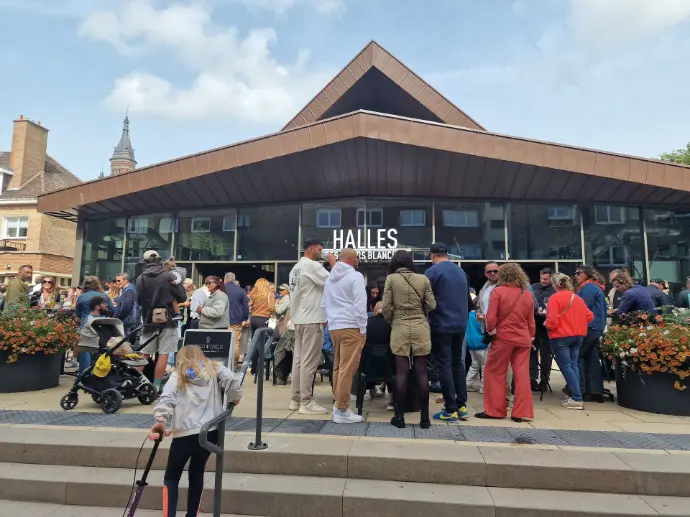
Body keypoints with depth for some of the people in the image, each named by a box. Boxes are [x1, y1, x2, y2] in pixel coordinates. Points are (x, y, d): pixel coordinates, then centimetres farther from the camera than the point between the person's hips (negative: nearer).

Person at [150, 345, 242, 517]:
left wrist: (160, 420, -18)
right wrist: (235, 398, 9)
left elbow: (166, 398, -10)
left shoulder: (177, 375, 7)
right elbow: (231, 380, -6)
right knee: (197, 474, 22)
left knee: (171, 477, 14)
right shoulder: (214, 369, 10)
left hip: (185, 434, -2)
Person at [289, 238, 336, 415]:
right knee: (309, 362, -6)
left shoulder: (295, 268, 17)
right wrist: (333, 262, -1)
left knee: (299, 359, 10)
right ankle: (306, 402, -2)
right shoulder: (312, 265, -12)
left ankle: (296, 399, 16)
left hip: (299, 319, 10)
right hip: (311, 319, -9)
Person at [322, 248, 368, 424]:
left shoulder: (330, 277, 17)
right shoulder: (355, 276, -7)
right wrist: (363, 329, -9)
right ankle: (341, 411, -4)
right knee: (347, 369, -6)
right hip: (350, 327, -8)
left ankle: (338, 403, 20)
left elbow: (324, 304, 21)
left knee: (338, 366, 14)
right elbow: (359, 304, -13)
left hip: (334, 327, 8)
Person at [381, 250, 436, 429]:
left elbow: (386, 307, -3)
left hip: (400, 328, -1)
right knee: (421, 372, 5)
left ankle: (399, 417, 6)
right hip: (421, 328, 1)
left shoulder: (391, 278, -2)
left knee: (401, 372, 1)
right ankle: (424, 418, 10)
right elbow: (431, 305, 3)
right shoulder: (423, 279, 3)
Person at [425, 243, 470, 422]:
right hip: (460, 324, 7)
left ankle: (450, 410, 1)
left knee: (444, 366, -1)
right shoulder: (460, 271, 11)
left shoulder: (433, 271, -10)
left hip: (441, 325, -6)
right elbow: (467, 297, 17)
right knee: (458, 363, 15)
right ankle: (461, 406, 18)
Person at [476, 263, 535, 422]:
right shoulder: (528, 294, 6)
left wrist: (490, 330, 6)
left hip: (503, 337, -4)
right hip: (523, 339, 4)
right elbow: (531, 321, 11)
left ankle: (494, 410, 12)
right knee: (522, 375, 7)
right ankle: (522, 412, 9)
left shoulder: (498, 291, -9)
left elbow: (491, 317, -12)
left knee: (495, 373, 8)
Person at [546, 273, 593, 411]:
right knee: (574, 365, 12)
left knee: (566, 367, -2)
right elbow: (589, 316, 10)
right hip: (578, 335, 7)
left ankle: (577, 399, -6)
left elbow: (552, 321, -18)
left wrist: (546, 324, 2)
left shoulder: (555, 298, -13)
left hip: (561, 336, -7)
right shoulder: (578, 298, 9)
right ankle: (575, 396, 13)